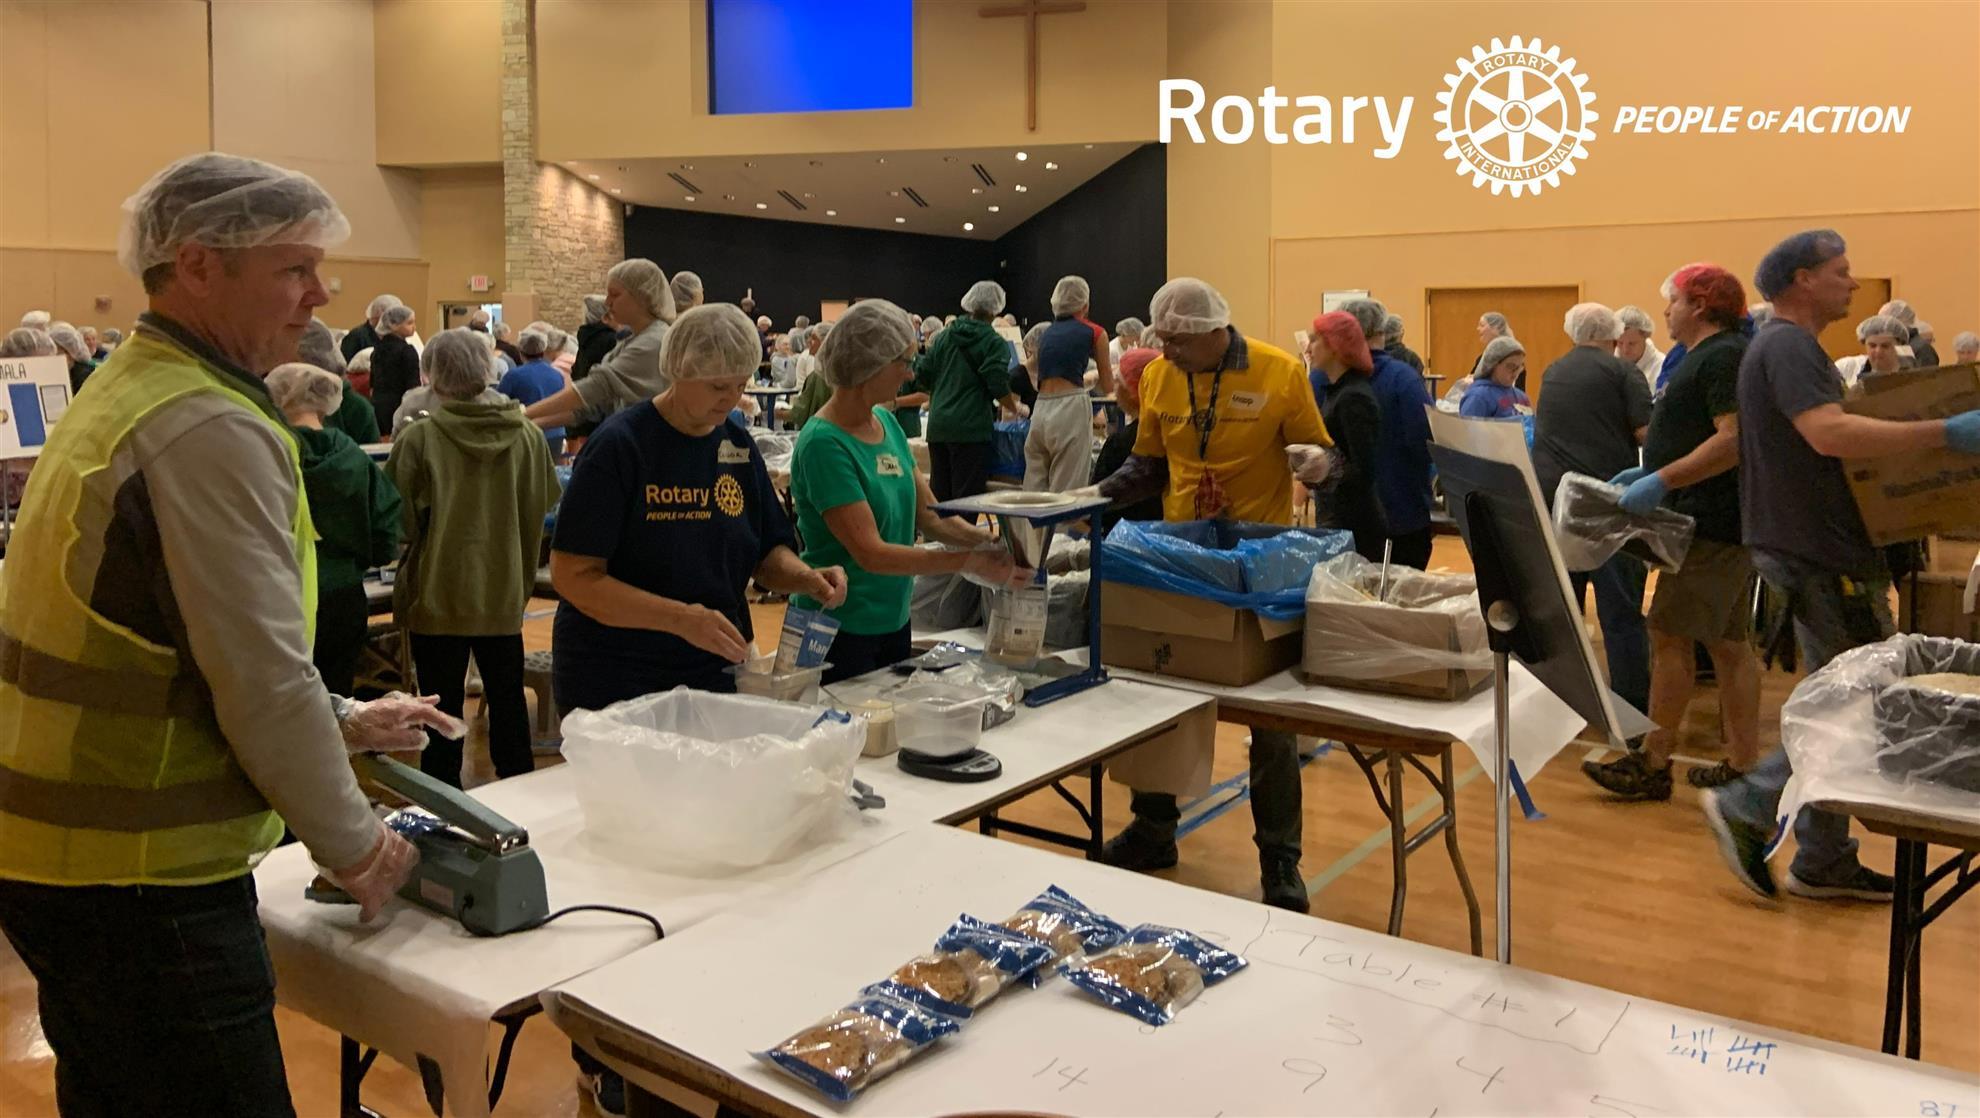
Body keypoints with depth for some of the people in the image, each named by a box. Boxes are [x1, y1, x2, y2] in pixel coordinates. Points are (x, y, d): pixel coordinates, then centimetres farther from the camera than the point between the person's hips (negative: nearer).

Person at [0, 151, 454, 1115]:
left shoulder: (121, 396, 11)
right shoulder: (212, 431, -21)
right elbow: (264, 681, -21)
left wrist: (340, 720, 16)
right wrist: (354, 845, -8)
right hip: (142, 883, -10)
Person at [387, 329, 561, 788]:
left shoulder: (417, 439, -14)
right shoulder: (528, 437, -6)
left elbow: (399, 522, -9)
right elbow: (542, 511, 4)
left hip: (437, 598, -2)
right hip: (504, 595, 3)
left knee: (444, 706, 9)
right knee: (508, 699, 17)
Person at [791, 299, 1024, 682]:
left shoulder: (886, 422, 4)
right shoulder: (823, 443, -20)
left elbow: (929, 515, 5)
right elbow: (870, 553, -23)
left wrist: (990, 542, -11)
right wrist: (969, 563, -24)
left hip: (894, 619, 8)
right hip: (840, 629, -8)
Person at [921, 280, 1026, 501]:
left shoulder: (944, 337, 12)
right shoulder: (993, 343, -4)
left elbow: (922, 375, 12)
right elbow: (998, 387, -11)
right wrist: (1015, 408, 6)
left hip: (937, 426, 6)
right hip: (971, 427, -6)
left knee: (938, 493, 12)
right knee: (967, 497, -2)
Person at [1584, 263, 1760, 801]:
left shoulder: (1723, 357, -14)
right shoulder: (1710, 355, 18)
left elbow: (1734, 440, -25)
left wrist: (1661, 481, -27)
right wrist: (1646, 472, 16)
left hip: (1712, 526, -11)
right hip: (1716, 522, 11)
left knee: (1670, 635, -8)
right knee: (1728, 642, 12)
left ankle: (1652, 764, -2)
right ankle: (1744, 761, 18)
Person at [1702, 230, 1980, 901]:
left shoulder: (1791, 345, 19)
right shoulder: (1787, 346, -15)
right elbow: (1830, 434, -29)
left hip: (1817, 550, 11)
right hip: (1820, 556, -11)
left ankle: (1824, 863, 20)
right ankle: (1747, 808, 2)